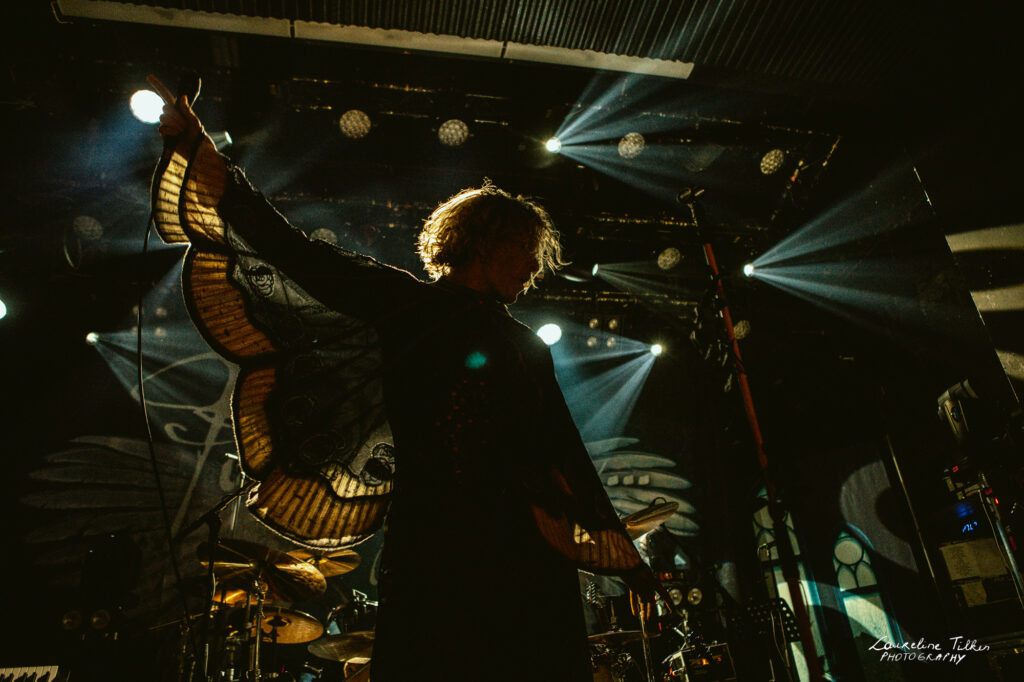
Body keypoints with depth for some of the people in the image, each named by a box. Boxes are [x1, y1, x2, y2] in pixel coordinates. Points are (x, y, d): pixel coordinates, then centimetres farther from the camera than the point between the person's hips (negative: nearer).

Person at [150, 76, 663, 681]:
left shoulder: (529, 349, 18)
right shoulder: (406, 303, 8)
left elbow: (568, 455, 20)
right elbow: (297, 254, 3)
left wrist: (623, 552, 23)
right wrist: (199, 148, 0)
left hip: (528, 554, 4)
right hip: (433, 541, -3)